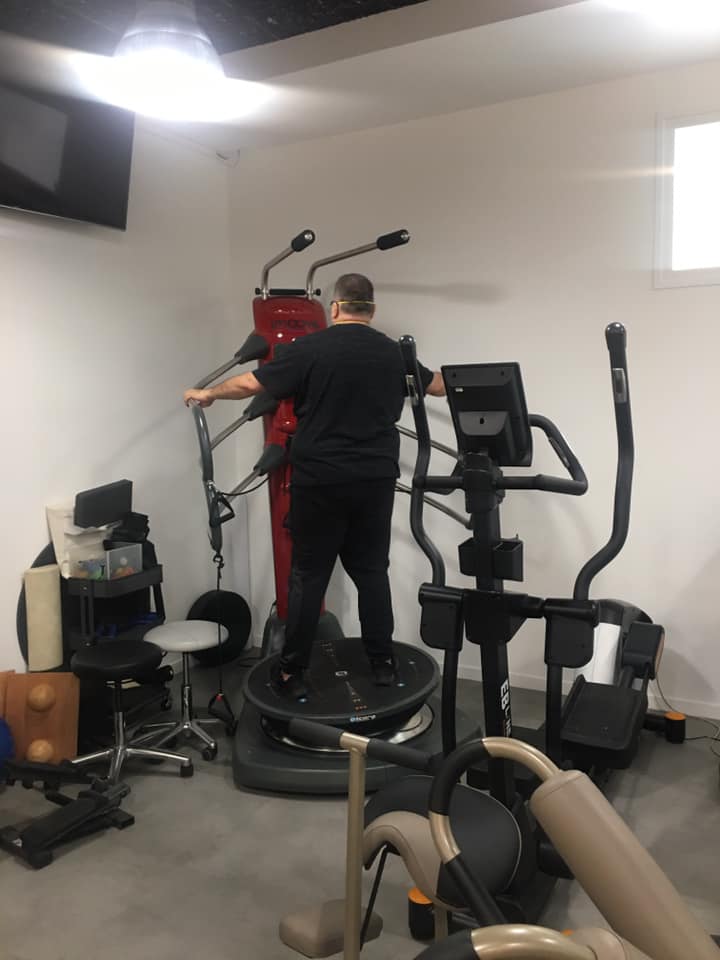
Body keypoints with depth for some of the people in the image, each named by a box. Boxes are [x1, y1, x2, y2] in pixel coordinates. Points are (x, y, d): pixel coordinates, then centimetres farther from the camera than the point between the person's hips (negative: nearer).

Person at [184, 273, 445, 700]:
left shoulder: (310, 348, -5)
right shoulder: (394, 352, 6)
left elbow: (250, 383, -4)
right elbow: (438, 386, 22)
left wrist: (207, 394, 14)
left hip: (319, 481, -2)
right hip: (376, 480, 3)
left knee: (310, 575, 4)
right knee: (372, 572, 11)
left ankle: (293, 672, 11)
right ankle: (383, 664, 17)